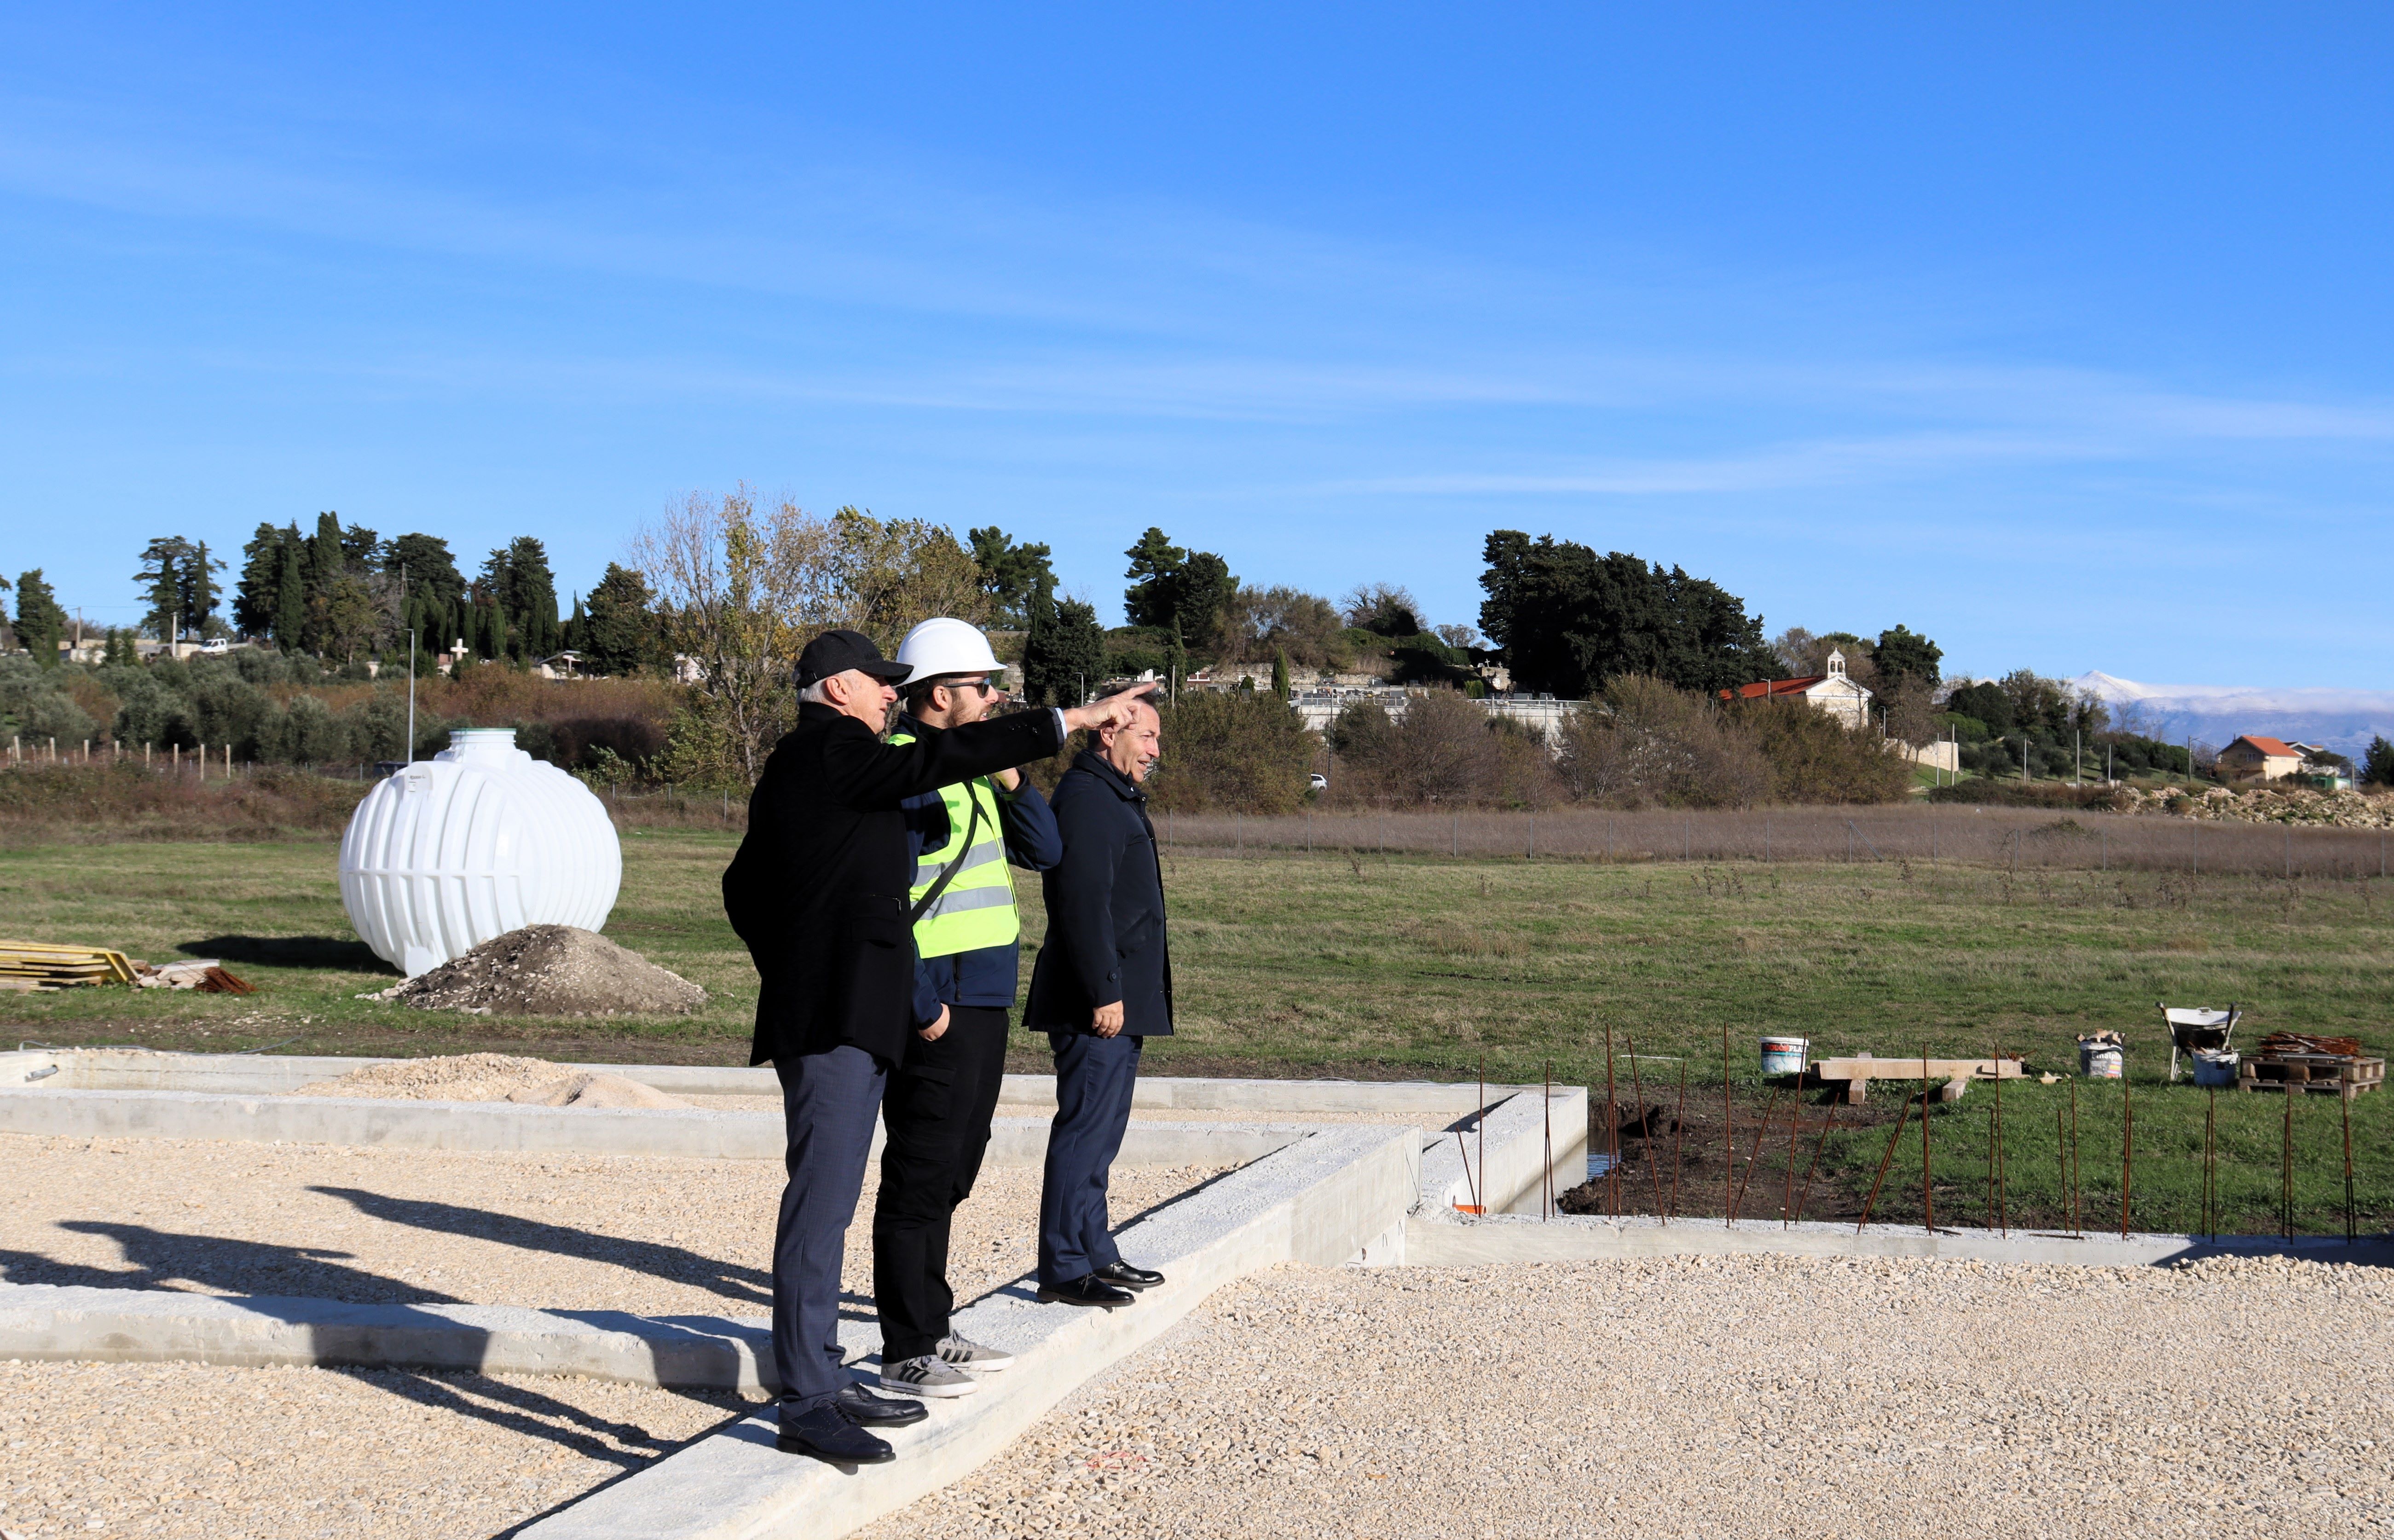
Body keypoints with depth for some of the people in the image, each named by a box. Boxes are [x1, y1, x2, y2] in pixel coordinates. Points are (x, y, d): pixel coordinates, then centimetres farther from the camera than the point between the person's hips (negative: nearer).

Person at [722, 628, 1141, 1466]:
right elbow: (934, 762, -21)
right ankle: (806, 1406, -11)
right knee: (820, 1200, -11)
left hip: (840, 1018, 11)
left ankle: (823, 1378, 19)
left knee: (827, 1200, 13)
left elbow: (744, 889, 26)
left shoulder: (797, 765, 21)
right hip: (833, 1019, -11)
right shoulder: (829, 752, -10)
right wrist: (1066, 722, -20)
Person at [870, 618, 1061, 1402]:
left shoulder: (967, 771, 16)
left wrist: (1011, 780, 0)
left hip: (983, 1004, 10)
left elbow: (1046, 851, 16)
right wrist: (923, 1008, -19)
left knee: (951, 1171, 16)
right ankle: (906, 1351, 2)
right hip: (937, 1006, -10)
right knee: (920, 1175, -4)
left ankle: (932, 1329, 26)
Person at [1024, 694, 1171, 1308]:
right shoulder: (1085, 798, -13)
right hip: (1098, 1003, -11)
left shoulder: (1117, 799, 21)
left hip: (1119, 1001, 11)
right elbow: (1083, 902, -21)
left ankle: (1095, 1253, 22)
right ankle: (1063, 1269, -6)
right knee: (1086, 1128, -9)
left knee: (1100, 1131, 15)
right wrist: (1104, 993, -23)